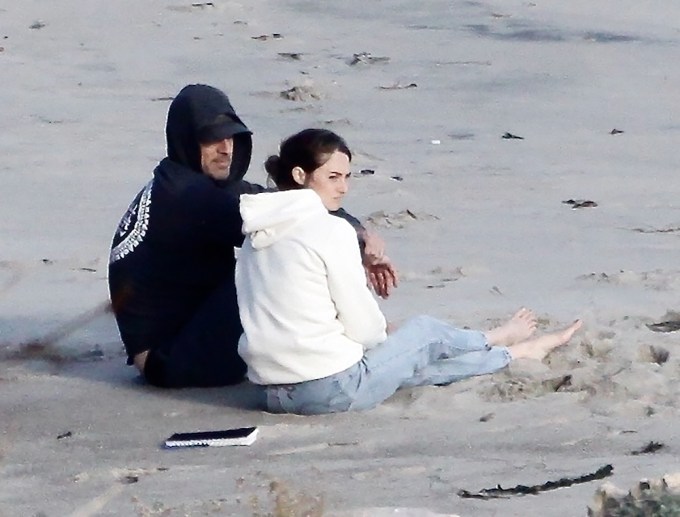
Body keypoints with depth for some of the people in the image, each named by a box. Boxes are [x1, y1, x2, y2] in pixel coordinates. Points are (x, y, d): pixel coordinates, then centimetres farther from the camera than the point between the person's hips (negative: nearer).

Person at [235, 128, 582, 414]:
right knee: (426, 332, 20)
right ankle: (512, 347, 46)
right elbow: (362, 325, -12)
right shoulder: (330, 231, -15)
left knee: (416, 360, 27)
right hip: (332, 390, -7)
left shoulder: (258, 231, 9)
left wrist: (380, 333, 18)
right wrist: (384, 333, 12)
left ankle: (515, 352, 48)